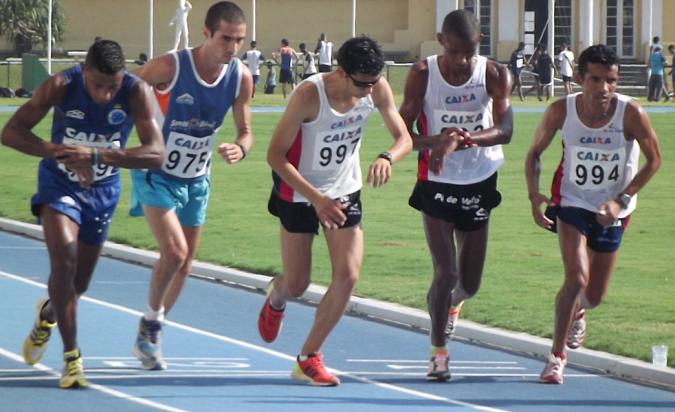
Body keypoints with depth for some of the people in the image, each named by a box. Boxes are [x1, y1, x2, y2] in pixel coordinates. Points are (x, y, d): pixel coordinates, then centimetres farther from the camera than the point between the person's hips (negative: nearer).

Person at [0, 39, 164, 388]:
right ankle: (71, 355, -17)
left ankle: (48, 314, 50)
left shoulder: (136, 92, -24)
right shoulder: (61, 86, -24)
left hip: (102, 190, 2)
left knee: (79, 282, 14)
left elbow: (155, 154, -31)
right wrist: (60, 152, -40)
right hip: (60, 185, -2)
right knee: (64, 258, -26)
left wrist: (96, 155, -42)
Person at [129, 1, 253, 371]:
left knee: (184, 266, 11)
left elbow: (245, 131, 0)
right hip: (156, 173, -5)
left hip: (196, 180, 5)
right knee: (174, 251, -21)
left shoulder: (240, 77, -11)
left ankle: (148, 338, 29)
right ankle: (151, 323, 1)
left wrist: (240, 148, -23)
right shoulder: (169, 67, -24)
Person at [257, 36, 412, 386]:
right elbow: (275, 155, -23)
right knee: (296, 284, 5)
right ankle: (275, 298, 45)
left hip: (345, 192, 4)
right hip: (299, 193, -4)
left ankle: (309, 357, 4)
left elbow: (404, 138, -7)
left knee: (348, 276, -10)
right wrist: (317, 199, -29)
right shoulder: (309, 95, -28)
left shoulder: (377, 89, -15)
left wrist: (388, 158, -32)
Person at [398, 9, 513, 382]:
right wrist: (437, 140, -32)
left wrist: (461, 140, -39)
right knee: (445, 273, -12)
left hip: (479, 184, 2)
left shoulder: (494, 75, -10)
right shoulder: (423, 74, -11)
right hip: (436, 183, -2)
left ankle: (453, 303, 46)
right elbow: (402, 133, -11)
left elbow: (504, 130, -21)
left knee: (470, 282, 10)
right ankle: (438, 351, 5)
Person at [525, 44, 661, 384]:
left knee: (595, 295, 12)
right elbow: (535, 152, -3)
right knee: (577, 278, -20)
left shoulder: (631, 114, -22)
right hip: (571, 201, -1)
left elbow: (653, 159, -8)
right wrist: (534, 194, -18)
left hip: (611, 210, 1)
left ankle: (576, 312, 51)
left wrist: (621, 200, -15)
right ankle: (556, 356, -4)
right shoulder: (561, 111, -19)